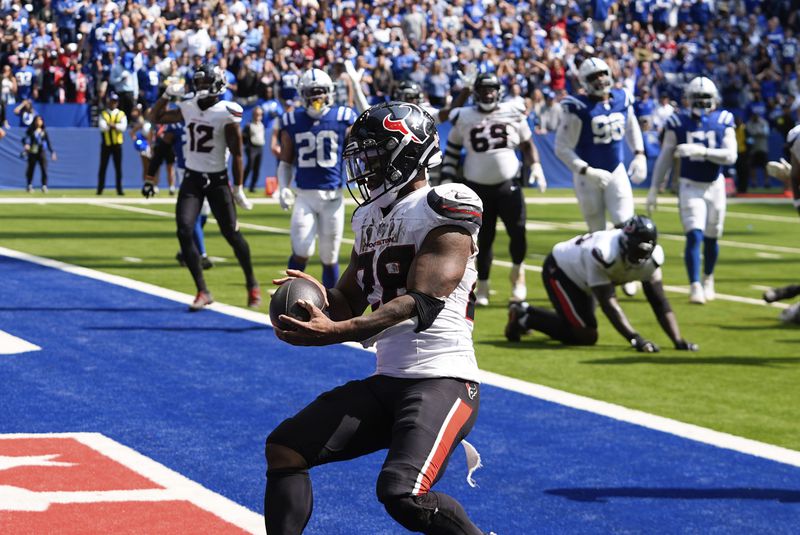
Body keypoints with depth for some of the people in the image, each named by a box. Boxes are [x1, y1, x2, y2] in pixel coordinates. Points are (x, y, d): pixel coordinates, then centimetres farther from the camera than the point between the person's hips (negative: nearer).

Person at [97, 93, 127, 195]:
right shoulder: (103, 114, 3)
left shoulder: (121, 114, 7)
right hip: (106, 144, -1)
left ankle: (119, 189, 7)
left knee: (118, 168, 3)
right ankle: (100, 189, 3)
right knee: (103, 167, 0)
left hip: (117, 144, 1)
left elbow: (123, 127, -10)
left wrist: (111, 125, -18)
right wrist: (116, 126, -18)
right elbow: (102, 127, -13)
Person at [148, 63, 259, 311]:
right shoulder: (188, 107, 3)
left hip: (217, 180, -4)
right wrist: (167, 95, 2)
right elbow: (157, 117, 18)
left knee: (231, 233, -1)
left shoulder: (227, 113, -12)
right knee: (184, 231, -10)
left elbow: (236, 154, -10)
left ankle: (252, 285, 22)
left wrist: (238, 188, -9)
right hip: (192, 179, 4)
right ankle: (203, 292, -3)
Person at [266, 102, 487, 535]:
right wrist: (322, 299, -4)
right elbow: (350, 301, 22)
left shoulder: (443, 210, -10)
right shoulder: (371, 218, 16)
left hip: (442, 381, -9)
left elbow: (419, 303, -20)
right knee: (284, 449, 5)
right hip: (386, 382, 9)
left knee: (403, 494, -26)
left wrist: (336, 332, -29)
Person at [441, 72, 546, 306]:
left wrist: (535, 165, -1)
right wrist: (447, 178, 2)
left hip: (509, 184, 0)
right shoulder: (463, 118, 0)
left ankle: (517, 273, 16)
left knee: (518, 232, -11)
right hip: (478, 188, 0)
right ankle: (482, 287, 18)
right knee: (484, 239, 3)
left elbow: (527, 144, 12)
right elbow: (452, 150, 8)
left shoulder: (513, 114, 2)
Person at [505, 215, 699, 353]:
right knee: (586, 337, -14)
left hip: (581, 280, 8)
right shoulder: (603, 252, -42)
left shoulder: (651, 257, -21)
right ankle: (525, 317, 1)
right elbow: (608, 303, -40)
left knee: (578, 332, 14)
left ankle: (525, 314, 30)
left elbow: (659, 303, -17)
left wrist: (678, 341, -28)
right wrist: (636, 339, -46)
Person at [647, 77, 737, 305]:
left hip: (715, 185, 2)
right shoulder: (678, 123, -6)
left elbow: (730, 156, -14)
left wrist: (701, 150, -27)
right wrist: (654, 189, 0)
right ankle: (695, 287, -14)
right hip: (690, 186, -2)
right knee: (694, 236, -16)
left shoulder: (723, 121, -5)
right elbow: (665, 158, 1)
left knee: (711, 238, 11)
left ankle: (708, 279, 35)